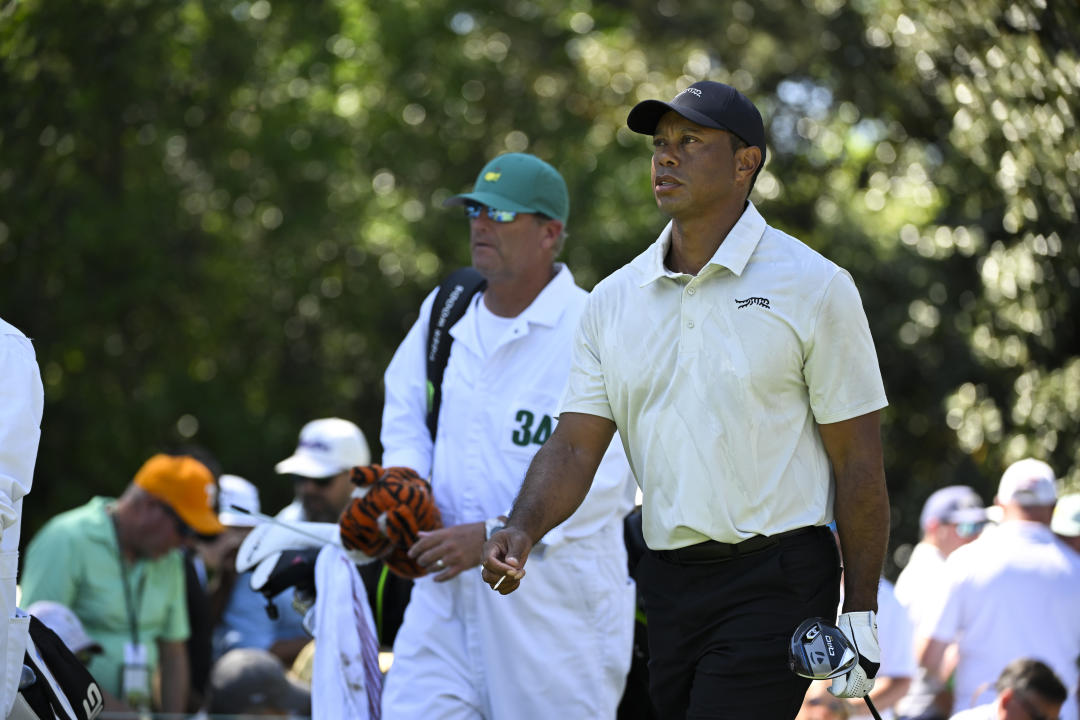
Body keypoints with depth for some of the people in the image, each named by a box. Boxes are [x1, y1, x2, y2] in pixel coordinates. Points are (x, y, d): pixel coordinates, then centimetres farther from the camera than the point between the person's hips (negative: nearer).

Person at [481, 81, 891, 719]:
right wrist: (523, 531, -15)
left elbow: (858, 464, -2)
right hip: (665, 584, 5)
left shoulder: (813, 286, -2)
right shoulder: (615, 299, 11)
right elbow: (576, 445, 5)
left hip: (774, 580, -5)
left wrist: (860, 614, -6)